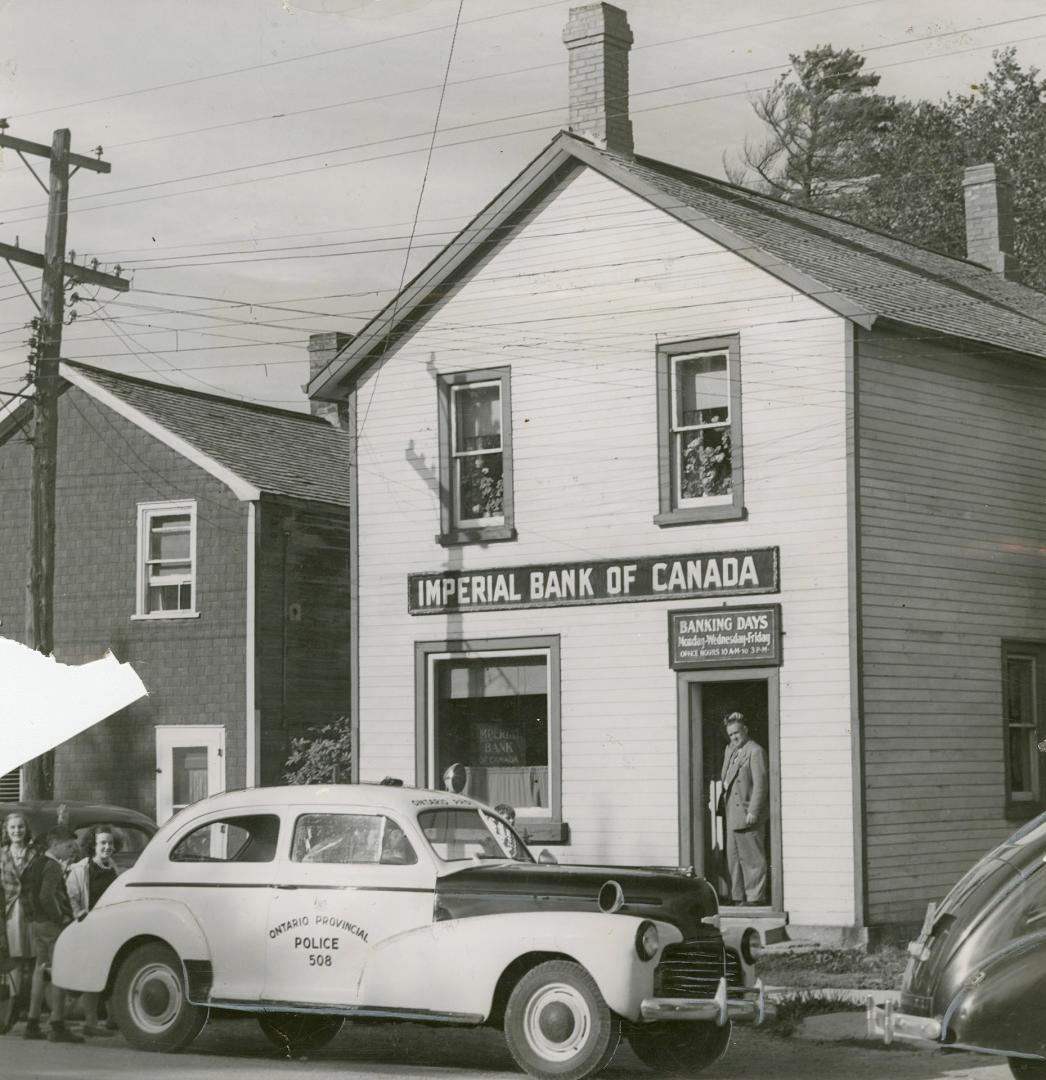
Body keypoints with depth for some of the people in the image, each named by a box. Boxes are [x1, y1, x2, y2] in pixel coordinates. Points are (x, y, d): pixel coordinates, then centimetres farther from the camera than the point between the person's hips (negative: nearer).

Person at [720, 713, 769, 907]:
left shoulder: (755, 751, -10)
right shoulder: (730, 750, 16)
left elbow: (760, 784, -15)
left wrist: (753, 812, -19)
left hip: (747, 813, -9)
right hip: (732, 813, 9)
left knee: (752, 857, -4)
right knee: (733, 856, 12)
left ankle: (755, 896, 1)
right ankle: (738, 896, 18)